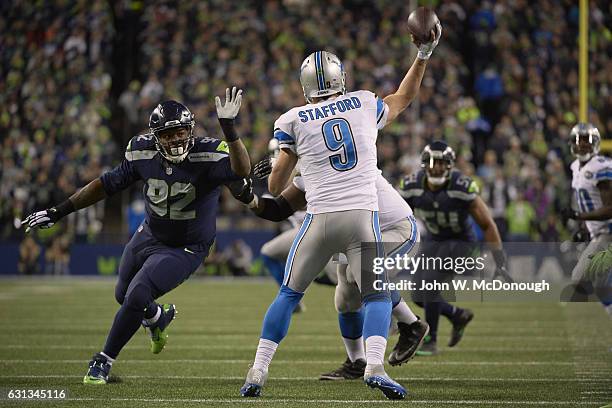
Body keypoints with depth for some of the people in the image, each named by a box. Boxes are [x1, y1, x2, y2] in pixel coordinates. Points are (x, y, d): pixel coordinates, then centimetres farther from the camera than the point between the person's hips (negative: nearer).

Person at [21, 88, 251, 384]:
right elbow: (108, 185, -3)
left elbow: (241, 171, -47)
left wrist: (228, 128, -59)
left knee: (137, 298, -20)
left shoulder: (207, 155, -27)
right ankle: (157, 318, 59)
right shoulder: (143, 152, -15)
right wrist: (58, 212, -2)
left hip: (185, 249, -5)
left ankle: (104, 360, 2)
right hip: (149, 236, 6)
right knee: (124, 296, 22)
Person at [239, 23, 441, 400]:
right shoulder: (364, 105, 9)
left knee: (289, 295, 13)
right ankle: (375, 366, -18)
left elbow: (276, 186, 9)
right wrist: (424, 55, 36)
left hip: (321, 219, 0)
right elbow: (403, 99, 30)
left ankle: (257, 373, 8)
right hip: (364, 216, 1)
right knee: (377, 296, 7)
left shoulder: (294, 122, 4)